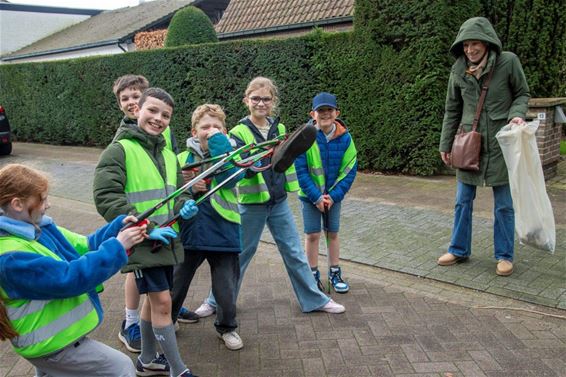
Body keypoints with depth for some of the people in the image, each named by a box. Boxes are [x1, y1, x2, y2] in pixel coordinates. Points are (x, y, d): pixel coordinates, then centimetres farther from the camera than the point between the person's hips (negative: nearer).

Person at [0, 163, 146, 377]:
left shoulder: (39, 227, 0)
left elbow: (84, 246, 4)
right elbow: (69, 279, -32)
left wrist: (119, 226, -10)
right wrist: (117, 247, -29)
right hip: (50, 344, -9)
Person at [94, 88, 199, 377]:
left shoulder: (169, 155, 12)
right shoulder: (119, 150, -10)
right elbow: (106, 198, -17)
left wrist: (184, 208, -5)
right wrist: (147, 228, -21)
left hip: (166, 241, 7)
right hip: (140, 242, -7)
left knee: (154, 299, 17)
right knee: (162, 301, -6)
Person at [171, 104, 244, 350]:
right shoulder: (183, 158, 1)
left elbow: (229, 177, -25)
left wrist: (218, 140, -22)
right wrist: (188, 188, -17)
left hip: (223, 233, -2)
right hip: (189, 233, 2)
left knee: (226, 289, 7)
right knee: (175, 285, 18)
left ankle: (227, 327, 34)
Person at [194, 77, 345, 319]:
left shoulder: (279, 129, 6)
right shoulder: (239, 133, -9)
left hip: (279, 202, 4)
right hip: (251, 204, -4)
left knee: (294, 252, 10)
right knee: (240, 254, 8)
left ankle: (314, 300, 22)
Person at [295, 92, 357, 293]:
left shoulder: (344, 137, -10)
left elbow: (349, 170, -5)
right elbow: (300, 170, -14)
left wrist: (334, 195, -12)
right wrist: (316, 196, -16)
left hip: (334, 195, 2)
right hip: (310, 195, -2)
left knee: (333, 233, 13)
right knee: (312, 234, 4)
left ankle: (335, 273, 28)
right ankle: (313, 275, 21)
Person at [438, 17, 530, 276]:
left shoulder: (508, 62, -8)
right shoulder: (458, 70, 0)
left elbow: (522, 94, 4)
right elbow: (452, 110, 8)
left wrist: (517, 114, -18)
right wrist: (445, 145, 9)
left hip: (501, 145, -2)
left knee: (504, 205, 6)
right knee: (463, 201, 10)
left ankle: (504, 256, 20)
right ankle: (459, 250, 24)